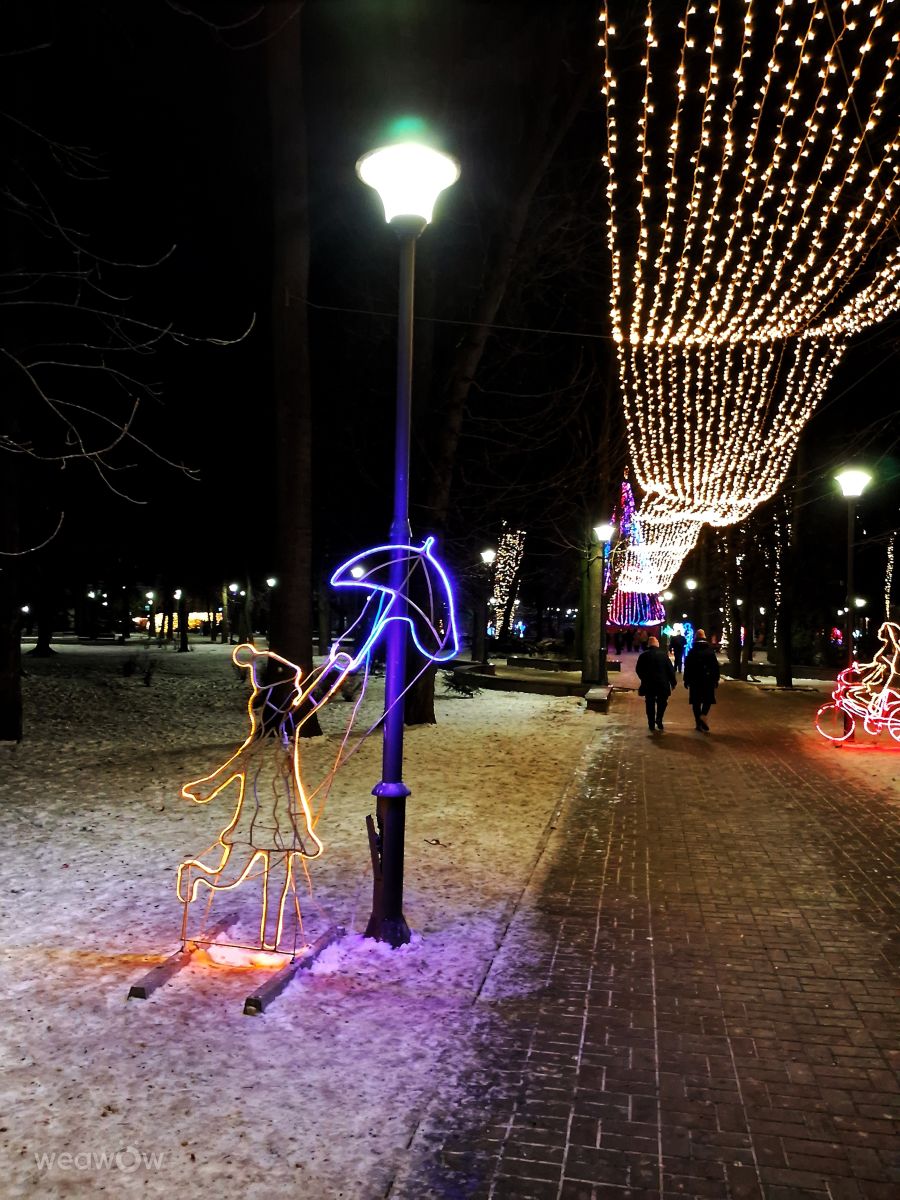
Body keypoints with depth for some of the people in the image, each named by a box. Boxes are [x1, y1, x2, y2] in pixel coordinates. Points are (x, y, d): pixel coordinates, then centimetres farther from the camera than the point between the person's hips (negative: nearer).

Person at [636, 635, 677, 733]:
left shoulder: (643, 655, -4)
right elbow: (670, 669, -5)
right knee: (662, 703, 15)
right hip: (663, 684, -1)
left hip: (648, 685, 1)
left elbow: (638, 670, 2)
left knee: (650, 704, 9)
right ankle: (659, 721, 3)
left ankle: (652, 725, 9)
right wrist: (673, 681, 6)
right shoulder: (663, 654, -7)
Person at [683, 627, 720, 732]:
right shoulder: (710, 651, 0)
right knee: (708, 700, 13)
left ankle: (698, 723, 7)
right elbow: (716, 667, 1)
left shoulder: (692, 652, -3)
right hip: (708, 680, 1)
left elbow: (687, 667, -3)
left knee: (696, 702, 7)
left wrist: (686, 680, 5)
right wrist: (716, 679, 9)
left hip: (695, 681, 0)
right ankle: (703, 716, -13)